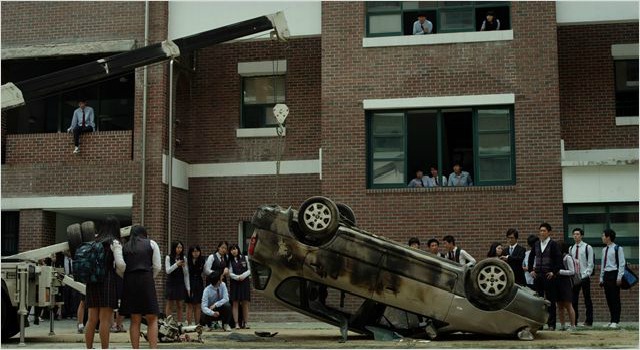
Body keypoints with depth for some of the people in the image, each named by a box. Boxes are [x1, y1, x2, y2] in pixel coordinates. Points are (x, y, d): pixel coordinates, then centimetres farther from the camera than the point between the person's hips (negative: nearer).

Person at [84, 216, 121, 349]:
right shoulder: (114, 242, -3)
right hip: (107, 280, -6)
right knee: (105, 319, -6)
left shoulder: (95, 242, 15)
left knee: (92, 319, 8)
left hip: (92, 281, 6)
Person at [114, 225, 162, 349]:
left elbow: (120, 266, -3)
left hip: (129, 283, 3)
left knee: (135, 320, 7)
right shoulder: (151, 243, 12)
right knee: (152, 319, 0)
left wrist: (125, 276, 13)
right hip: (146, 280, -2)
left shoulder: (124, 247, 15)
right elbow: (157, 267, 3)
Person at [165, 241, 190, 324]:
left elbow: (186, 274, 5)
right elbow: (168, 271, -10)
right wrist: (176, 264, -25)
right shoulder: (168, 258, -2)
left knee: (179, 305, 4)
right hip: (171, 284, -2)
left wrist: (188, 287, 1)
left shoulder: (183, 258, 4)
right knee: (169, 304, 0)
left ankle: (179, 323, 6)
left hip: (180, 284, 2)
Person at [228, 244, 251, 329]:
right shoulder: (230, 261, 8)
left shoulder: (245, 258, 7)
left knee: (245, 303, -2)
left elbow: (249, 270, 6)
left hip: (245, 282, 0)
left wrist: (243, 276, -10)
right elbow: (230, 273, 2)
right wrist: (237, 277, -15)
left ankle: (245, 323, 2)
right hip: (235, 283, 0)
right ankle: (236, 323, -3)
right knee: (235, 303, -4)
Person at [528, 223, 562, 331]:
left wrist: (554, 272, -13)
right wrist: (531, 270, 11)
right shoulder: (537, 244, 11)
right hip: (537, 276, 5)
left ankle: (551, 324, 3)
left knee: (550, 300, 0)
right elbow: (531, 258, 22)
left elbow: (559, 259, -10)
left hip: (549, 276, -5)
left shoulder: (553, 244, -5)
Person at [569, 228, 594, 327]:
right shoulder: (571, 248, 12)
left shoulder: (587, 248, -2)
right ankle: (574, 321, 9)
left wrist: (586, 275, -12)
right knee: (573, 299, 3)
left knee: (587, 299, 1)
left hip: (584, 277, -4)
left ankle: (589, 321, 5)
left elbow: (590, 263, -4)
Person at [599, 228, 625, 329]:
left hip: (614, 274, -7)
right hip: (606, 275, 7)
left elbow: (622, 264, -9)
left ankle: (615, 321, -1)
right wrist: (601, 278, 16)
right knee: (609, 299, 7)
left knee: (615, 298, -4)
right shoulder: (604, 250, 14)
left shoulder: (617, 249, -7)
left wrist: (619, 278, -15)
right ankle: (612, 320, 13)